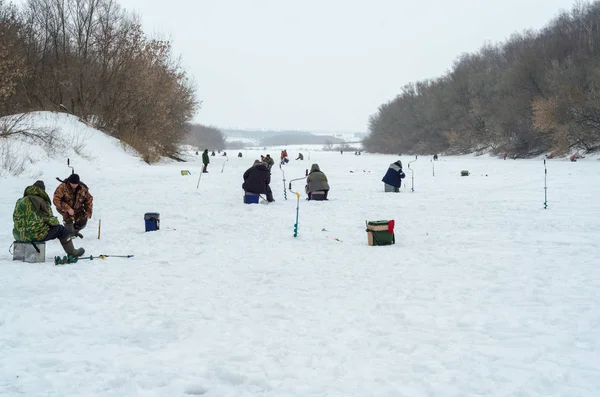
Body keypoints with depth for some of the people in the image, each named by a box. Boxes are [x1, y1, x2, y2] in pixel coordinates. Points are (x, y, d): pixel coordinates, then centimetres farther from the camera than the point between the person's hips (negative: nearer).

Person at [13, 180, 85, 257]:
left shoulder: (20, 201, 9)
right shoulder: (41, 201, -9)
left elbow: (15, 219, 15)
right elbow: (49, 220, -9)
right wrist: (56, 221, 15)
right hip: (36, 235, -7)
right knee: (61, 229, 13)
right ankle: (72, 253, 25)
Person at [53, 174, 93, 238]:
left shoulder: (83, 188, -14)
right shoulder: (62, 187, -26)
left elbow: (89, 200, -1)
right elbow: (56, 200, -30)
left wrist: (88, 213, -10)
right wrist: (68, 209, -37)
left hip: (77, 208, 4)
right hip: (64, 208, -4)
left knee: (83, 221, -10)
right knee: (69, 217, -32)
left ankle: (75, 231, 24)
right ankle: (70, 233, -9)